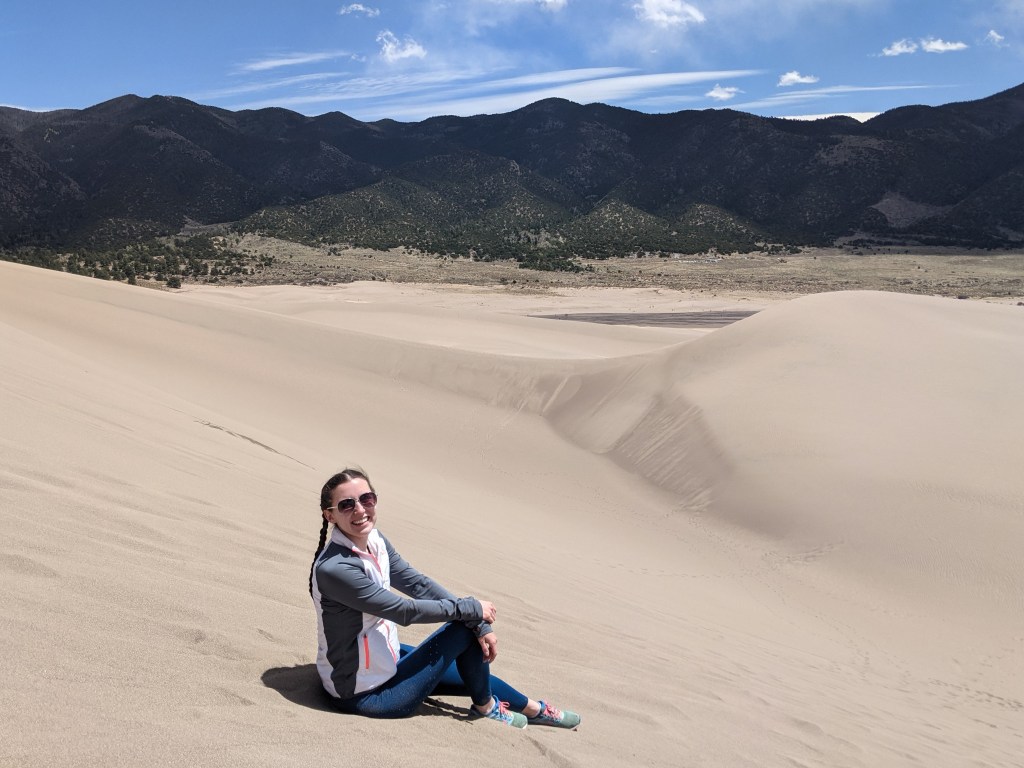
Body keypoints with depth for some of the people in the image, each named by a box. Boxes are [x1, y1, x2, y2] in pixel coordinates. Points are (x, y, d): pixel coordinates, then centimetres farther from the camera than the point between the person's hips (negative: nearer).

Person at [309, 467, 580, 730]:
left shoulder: (375, 541, -4)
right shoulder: (334, 569, -30)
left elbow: (418, 584, -2)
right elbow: (405, 611, -25)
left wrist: (480, 625, -10)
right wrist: (472, 608, -14)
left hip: (378, 659, 8)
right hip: (365, 695, -8)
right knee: (465, 629, -7)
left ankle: (534, 709, 39)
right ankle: (485, 707, 21)